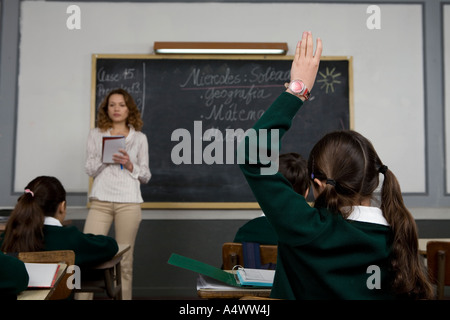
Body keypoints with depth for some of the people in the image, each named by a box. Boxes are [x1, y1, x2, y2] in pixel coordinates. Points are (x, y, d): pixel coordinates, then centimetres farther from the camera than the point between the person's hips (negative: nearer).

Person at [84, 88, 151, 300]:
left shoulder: (139, 138, 11)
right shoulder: (95, 134, 12)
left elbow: (145, 176, 9)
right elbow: (90, 170, 7)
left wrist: (130, 165, -9)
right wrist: (105, 157, -10)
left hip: (128, 202, 0)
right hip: (101, 201, 1)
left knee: (124, 260, 2)